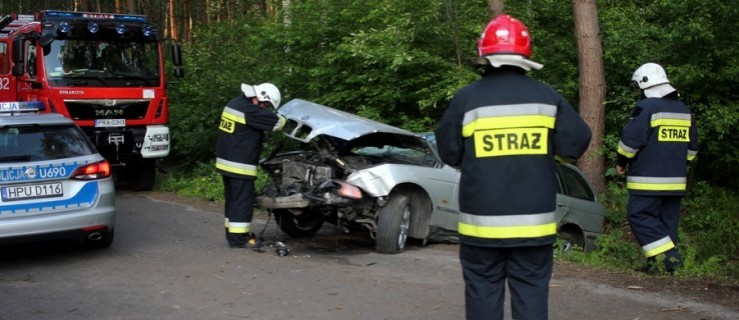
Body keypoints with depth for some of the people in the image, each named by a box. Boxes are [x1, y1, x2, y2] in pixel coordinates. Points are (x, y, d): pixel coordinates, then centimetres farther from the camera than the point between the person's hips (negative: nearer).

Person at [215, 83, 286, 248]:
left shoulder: (235, 102, 9)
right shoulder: (249, 110, -20)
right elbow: (277, 122, -15)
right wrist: (283, 118, 6)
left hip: (225, 161, 10)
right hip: (240, 164, -10)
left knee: (233, 198, 17)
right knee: (243, 200, -3)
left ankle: (232, 231, 25)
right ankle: (238, 238, -1)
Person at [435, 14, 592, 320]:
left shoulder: (466, 98, -5)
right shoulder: (548, 97, 0)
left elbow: (449, 154, -1)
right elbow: (575, 145, -1)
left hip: (482, 222, -1)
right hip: (534, 222, 2)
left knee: (483, 294, 6)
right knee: (531, 294, 8)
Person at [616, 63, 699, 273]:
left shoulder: (646, 108, -12)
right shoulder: (684, 110, 14)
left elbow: (630, 140, -14)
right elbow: (692, 147, 20)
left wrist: (621, 162, 1)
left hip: (648, 180, -7)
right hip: (676, 180, 8)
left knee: (640, 216, -3)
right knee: (668, 218, 12)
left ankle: (670, 254, -13)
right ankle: (669, 260, 12)